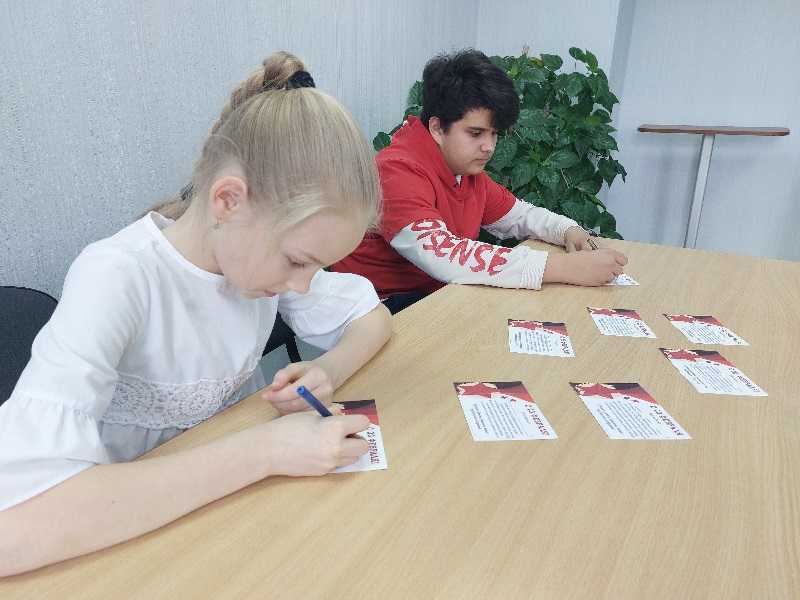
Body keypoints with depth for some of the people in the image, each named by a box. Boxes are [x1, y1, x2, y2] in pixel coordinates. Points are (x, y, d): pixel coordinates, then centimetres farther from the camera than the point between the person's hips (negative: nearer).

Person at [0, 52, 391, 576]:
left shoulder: (261, 244, -9)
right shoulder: (117, 281, -24)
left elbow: (373, 316, 1)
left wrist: (329, 371, -18)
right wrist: (264, 452, -32)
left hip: (239, 502, 3)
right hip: (143, 537, -3)